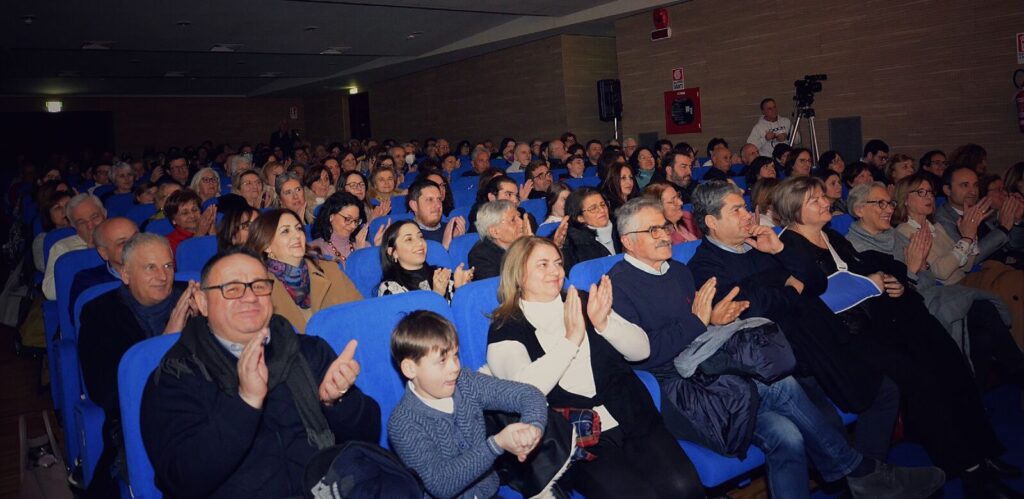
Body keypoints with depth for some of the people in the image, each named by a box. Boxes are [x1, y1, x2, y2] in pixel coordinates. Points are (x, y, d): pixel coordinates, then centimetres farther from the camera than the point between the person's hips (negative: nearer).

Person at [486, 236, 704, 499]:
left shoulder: (584, 303, 13)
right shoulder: (505, 331, 2)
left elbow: (642, 349, 9)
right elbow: (525, 389, -15)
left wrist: (604, 323, -8)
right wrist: (571, 339, -18)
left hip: (631, 418, 4)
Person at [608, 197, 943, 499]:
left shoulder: (678, 270, 19)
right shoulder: (617, 285, -5)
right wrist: (700, 322, -14)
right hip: (673, 390, -8)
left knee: (786, 437, -16)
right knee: (779, 385, -22)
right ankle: (858, 470, -4)